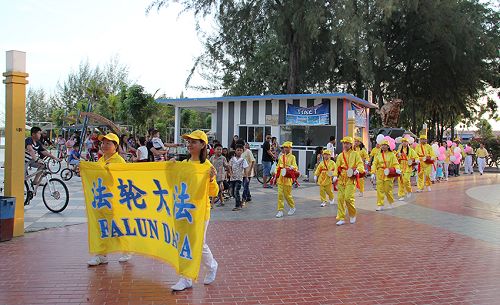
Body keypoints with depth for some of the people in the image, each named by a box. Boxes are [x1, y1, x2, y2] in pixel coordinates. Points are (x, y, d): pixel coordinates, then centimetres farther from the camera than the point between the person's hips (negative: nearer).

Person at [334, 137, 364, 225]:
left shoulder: (355, 154, 5)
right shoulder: (340, 156, 15)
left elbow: (360, 164, -1)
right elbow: (337, 167, 12)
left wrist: (357, 170, -21)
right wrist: (335, 176, -2)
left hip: (351, 179, -4)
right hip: (341, 179, 4)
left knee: (348, 198, -14)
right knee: (340, 199, 1)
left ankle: (353, 215, 11)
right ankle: (341, 218, 9)